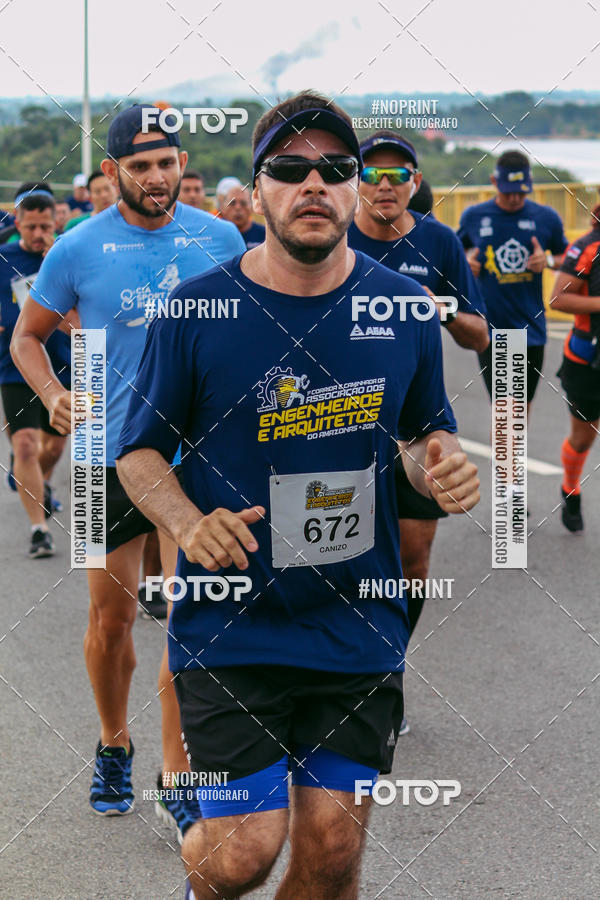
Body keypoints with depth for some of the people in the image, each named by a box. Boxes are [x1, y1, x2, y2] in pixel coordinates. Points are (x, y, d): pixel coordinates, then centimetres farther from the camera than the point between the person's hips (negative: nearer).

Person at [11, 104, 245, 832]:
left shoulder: (220, 239, -1)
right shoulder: (78, 250, -5)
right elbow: (27, 337, 5)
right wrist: (53, 395, -13)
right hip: (112, 452, 0)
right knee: (111, 619, 10)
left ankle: (176, 775, 3)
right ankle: (113, 745, 34)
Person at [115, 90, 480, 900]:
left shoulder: (403, 309, 0)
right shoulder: (195, 311, -8)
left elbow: (427, 431, 15)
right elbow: (140, 450, 1)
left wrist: (445, 468, -9)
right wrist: (189, 525, -19)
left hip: (360, 629, 3)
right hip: (230, 627, -2)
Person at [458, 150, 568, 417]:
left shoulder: (546, 218, 2)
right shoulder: (473, 216, 1)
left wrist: (548, 261, -7)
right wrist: (465, 262, -4)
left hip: (531, 328, 2)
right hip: (489, 325, -2)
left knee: (523, 407, 13)